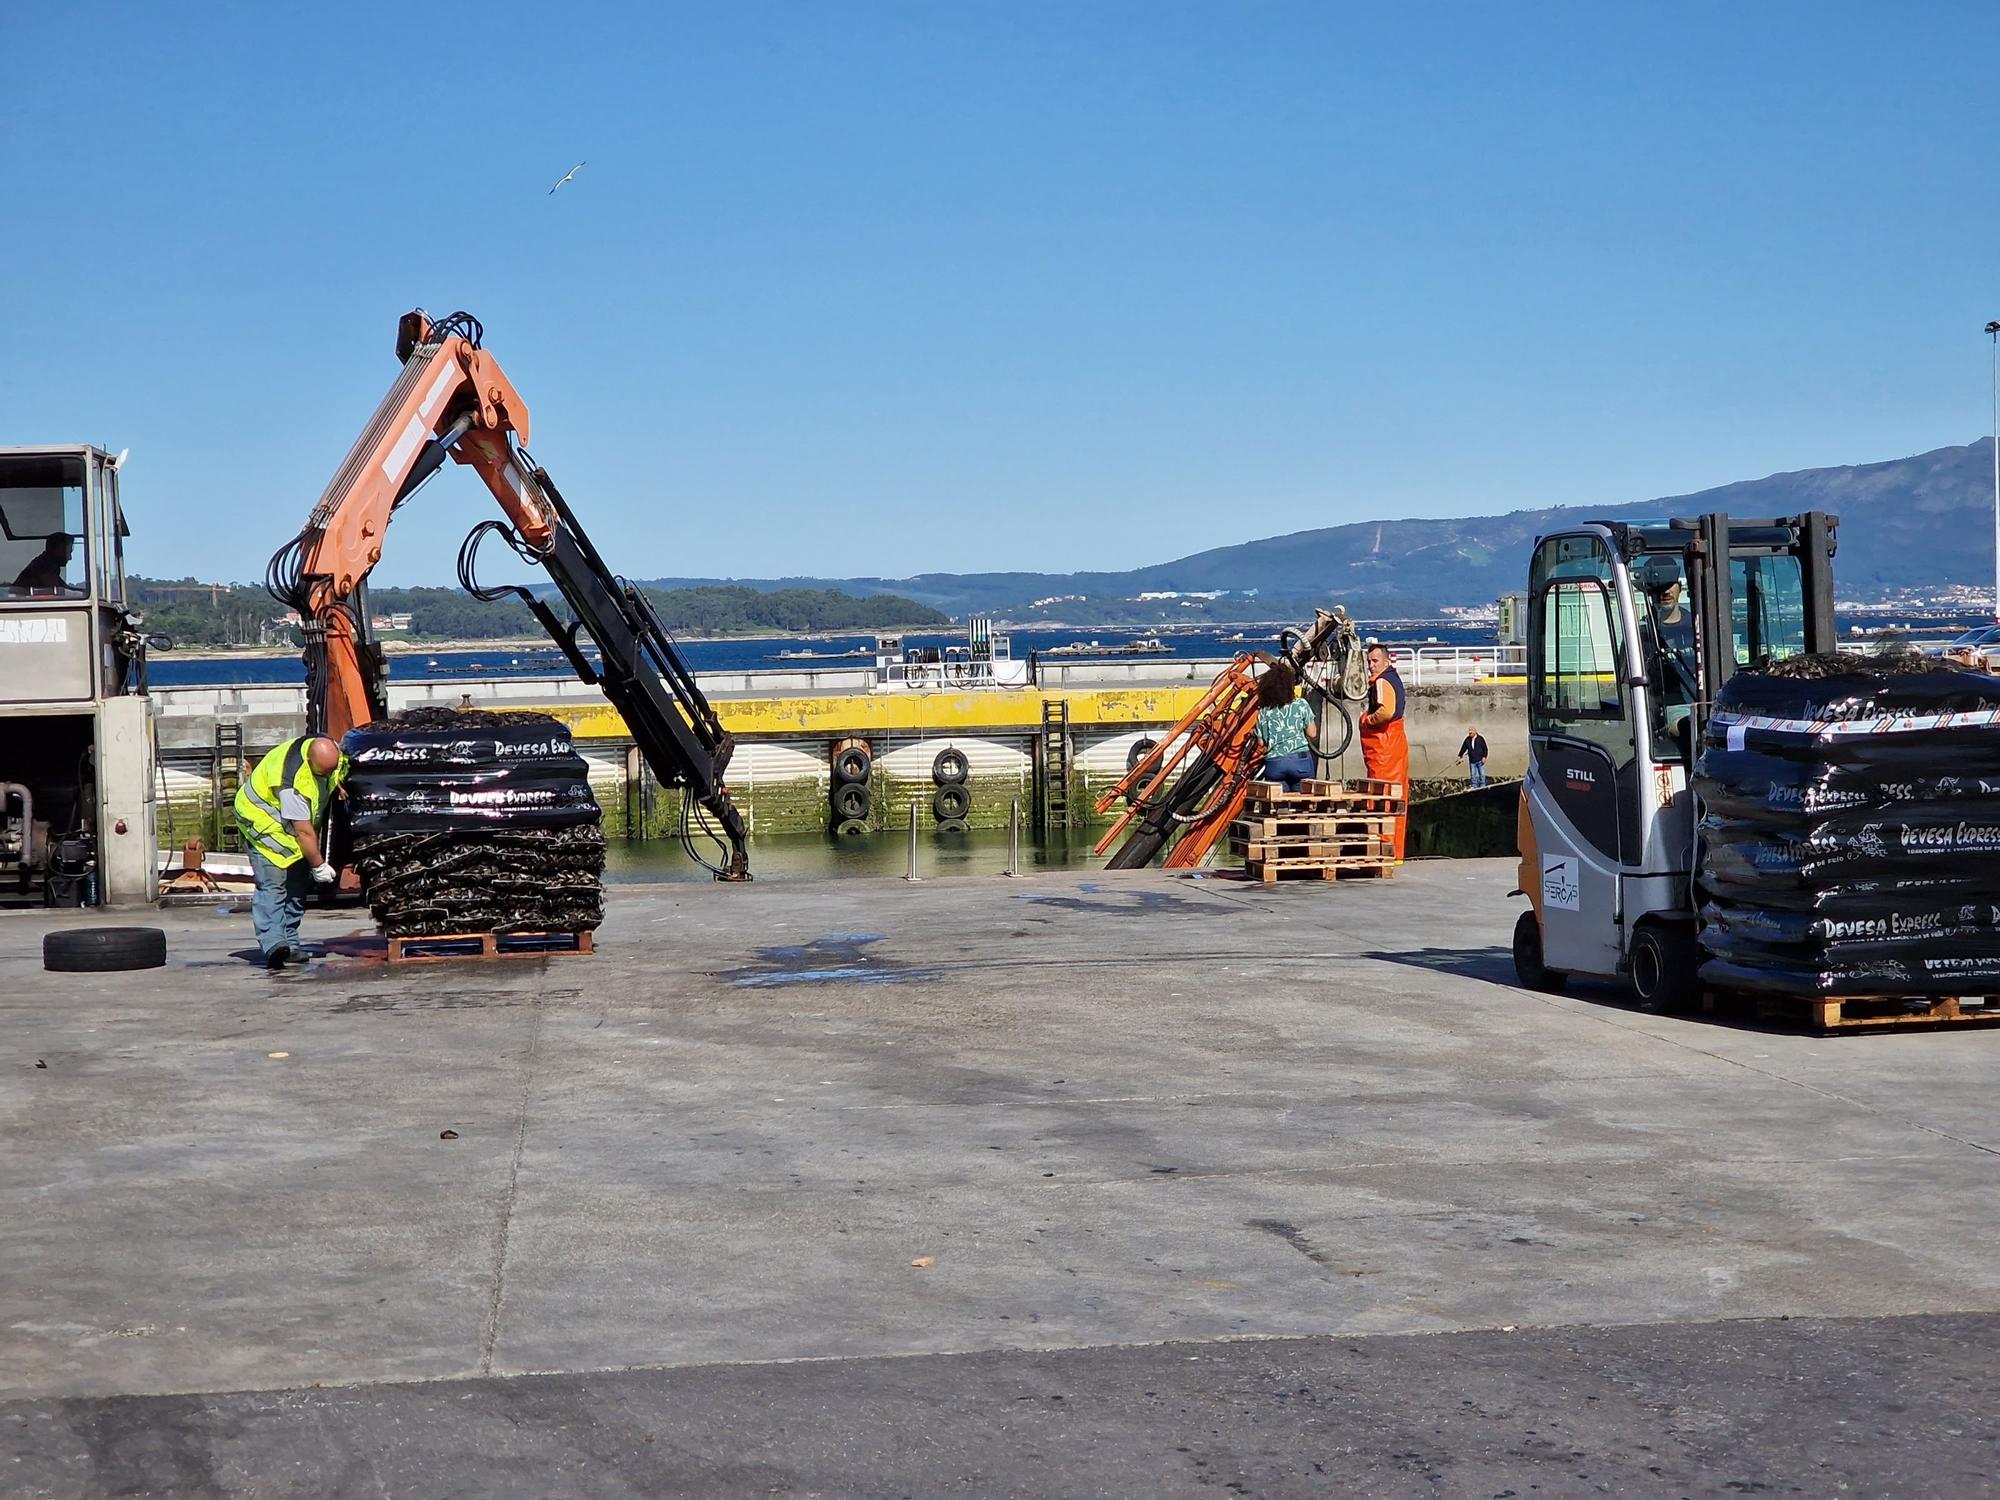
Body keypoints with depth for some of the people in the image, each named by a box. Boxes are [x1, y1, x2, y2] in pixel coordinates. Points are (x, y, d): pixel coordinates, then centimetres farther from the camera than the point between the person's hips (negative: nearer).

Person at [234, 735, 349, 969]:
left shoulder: (330, 753, -14)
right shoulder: (294, 781, -37)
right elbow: (303, 831, -29)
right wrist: (318, 865, -22)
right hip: (262, 820, -9)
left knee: (297, 885, 5)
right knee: (272, 884, -21)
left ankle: (290, 944, 8)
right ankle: (273, 944, -32)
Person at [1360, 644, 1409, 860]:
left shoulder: (1382, 682, -15)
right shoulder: (1393, 677, 16)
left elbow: (1386, 711, -31)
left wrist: (1367, 720, -15)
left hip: (1383, 746, -11)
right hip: (1397, 741, 11)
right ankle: (1396, 852, 15)